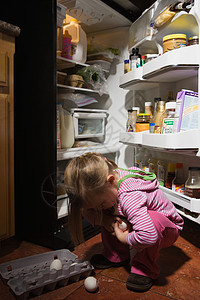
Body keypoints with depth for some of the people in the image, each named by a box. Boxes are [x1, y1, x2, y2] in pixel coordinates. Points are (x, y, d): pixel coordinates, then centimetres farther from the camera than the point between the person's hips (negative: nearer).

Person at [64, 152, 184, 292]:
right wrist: (102, 219, -23)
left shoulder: (129, 197, -40)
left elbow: (148, 236, -50)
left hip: (167, 229, -7)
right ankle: (116, 255, 9)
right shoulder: (104, 185, -16)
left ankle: (146, 268, -15)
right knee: (107, 216, -9)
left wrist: (123, 238, -30)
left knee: (153, 219, -39)